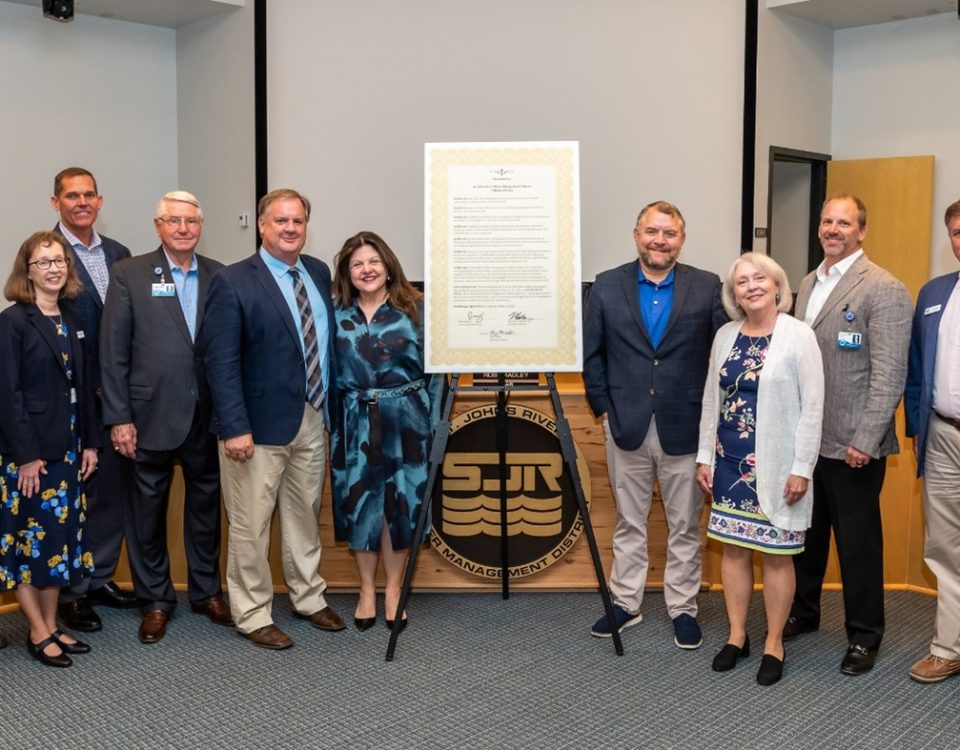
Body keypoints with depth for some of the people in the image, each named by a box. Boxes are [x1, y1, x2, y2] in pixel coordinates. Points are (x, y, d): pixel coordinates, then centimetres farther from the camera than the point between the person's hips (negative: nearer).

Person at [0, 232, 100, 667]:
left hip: (65, 449, 7)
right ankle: (37, 632, 13)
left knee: (60, 537, 11)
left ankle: (52, 626, 22)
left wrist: (90, 443, 8)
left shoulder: (72, 321, 10)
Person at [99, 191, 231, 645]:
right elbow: (112, 352, -4)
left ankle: (206, 591, 31)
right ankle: (155, 600, 26)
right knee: (149, 511, 10)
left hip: (208, 417, 2)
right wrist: (119, 418, -8)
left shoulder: (219, 277, 4)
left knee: (205, 506, 15)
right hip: (150, 416, -2)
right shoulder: (129, 274, -2)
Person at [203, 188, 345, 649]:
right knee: (251, 524, 4)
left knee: (305, 515, 19)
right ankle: (252, 615, 19)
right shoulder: (233, 282, -10)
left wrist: (333, 405, 8)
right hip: (262, 422, -6)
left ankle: (308, 598, 34)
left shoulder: (319, 273, 8)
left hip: (313, 419, 6)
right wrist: (235, 427, -19)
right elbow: (221, 363, -14)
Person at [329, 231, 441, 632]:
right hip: (355, 423, 1)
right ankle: (367, 590, 23)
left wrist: (435, 422, -3)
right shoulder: (335, 313, 4)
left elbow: (434, 369, 1)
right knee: (359, 503, 7)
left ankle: (393, 589, 21)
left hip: (405, 420, -1)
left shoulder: (415, 308, 0)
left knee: (400, 503, 5)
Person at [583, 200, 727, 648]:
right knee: (629, 522, 14)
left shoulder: (707, 288, -2)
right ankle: (625, 603, 27)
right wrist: (603, 407, 2)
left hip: (685, 427, -1)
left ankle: (683, 608, 23)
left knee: (685, 526, 10)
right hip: (626, 426, 1)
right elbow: (591, 354, 6)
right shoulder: (607, 287, 2)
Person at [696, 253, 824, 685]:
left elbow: (812, 407, -10)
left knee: (775, 554, 5)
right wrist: (705, 457, 8)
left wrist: (802, 468, -12)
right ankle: (737, 636, 25)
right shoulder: (725, 336, 6)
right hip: (730, 460, 5)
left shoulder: (799, 336, -9)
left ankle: (774, 645, 19)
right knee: (734, 548, 11)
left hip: (776, 465, -4)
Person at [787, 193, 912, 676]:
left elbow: (889, 376, -16)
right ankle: (802, 613, 37)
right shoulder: (808, 284, 11)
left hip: (851, 445, -6)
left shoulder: (884, 290, -11)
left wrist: (865, 442, -19)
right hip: (806, 439, 7)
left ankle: (864, 636, 21)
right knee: (805, 532, 18)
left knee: (858, 543, 6)